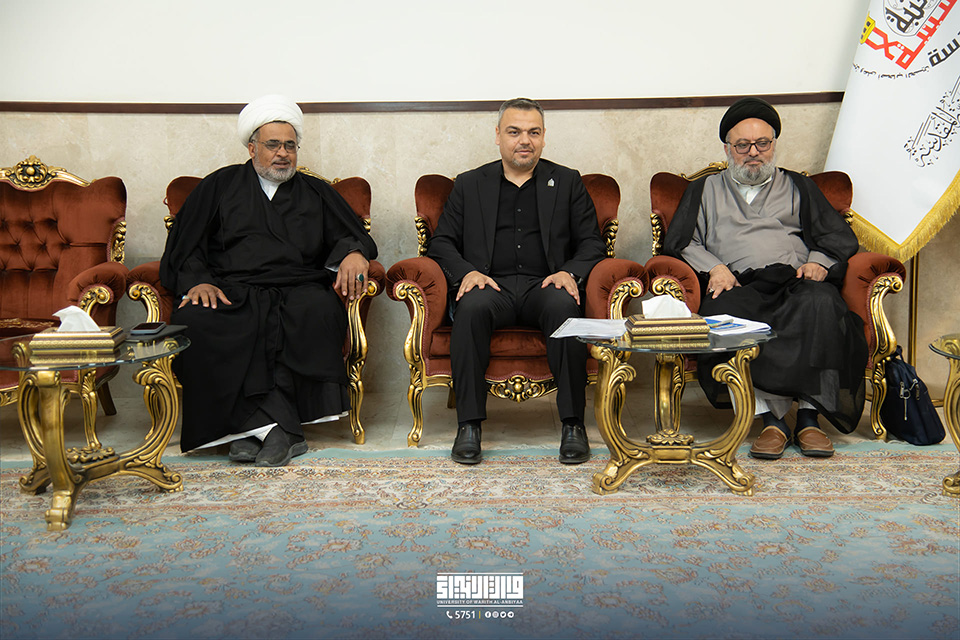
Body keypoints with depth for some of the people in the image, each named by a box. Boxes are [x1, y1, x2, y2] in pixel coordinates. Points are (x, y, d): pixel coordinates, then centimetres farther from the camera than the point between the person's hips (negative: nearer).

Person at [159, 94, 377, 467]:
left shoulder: (317, 194, 25)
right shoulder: (220, 186, 22)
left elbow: (351, 236, 17)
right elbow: (185, 247, 14)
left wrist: (354, 253, -9)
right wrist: (197, 281, -7)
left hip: (295, 292, 0)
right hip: (230, 293, 0)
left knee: (319, 313, -36)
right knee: (192, 324, -34)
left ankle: (253, 428, -31)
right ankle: (280, 427, -36)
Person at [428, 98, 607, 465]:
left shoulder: (567, 182, 19)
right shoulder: (470, 184, 19)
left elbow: (592, 243, 13)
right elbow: (441, 243, 13)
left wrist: (570, 272, -8)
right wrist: (467, 272, -8)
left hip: (545, 284, 0)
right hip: (491, 284, 0)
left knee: (564, 306, -35)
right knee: (472, 307, -35)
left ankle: (573, 425, -28)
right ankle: (469, 426, -29)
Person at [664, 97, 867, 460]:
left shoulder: (798, 187, 28)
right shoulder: (705, 191, 27)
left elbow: (840, 237, 19)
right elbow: (679, 240, 13)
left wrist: (819, 261, -3)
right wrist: (713, 267, -5)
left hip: (796, 280, 1)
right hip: (740, 286, 0)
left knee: (821, 304, -35)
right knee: (723, 312, -37)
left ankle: (809, 417, -30)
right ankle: (771, 416, -34)